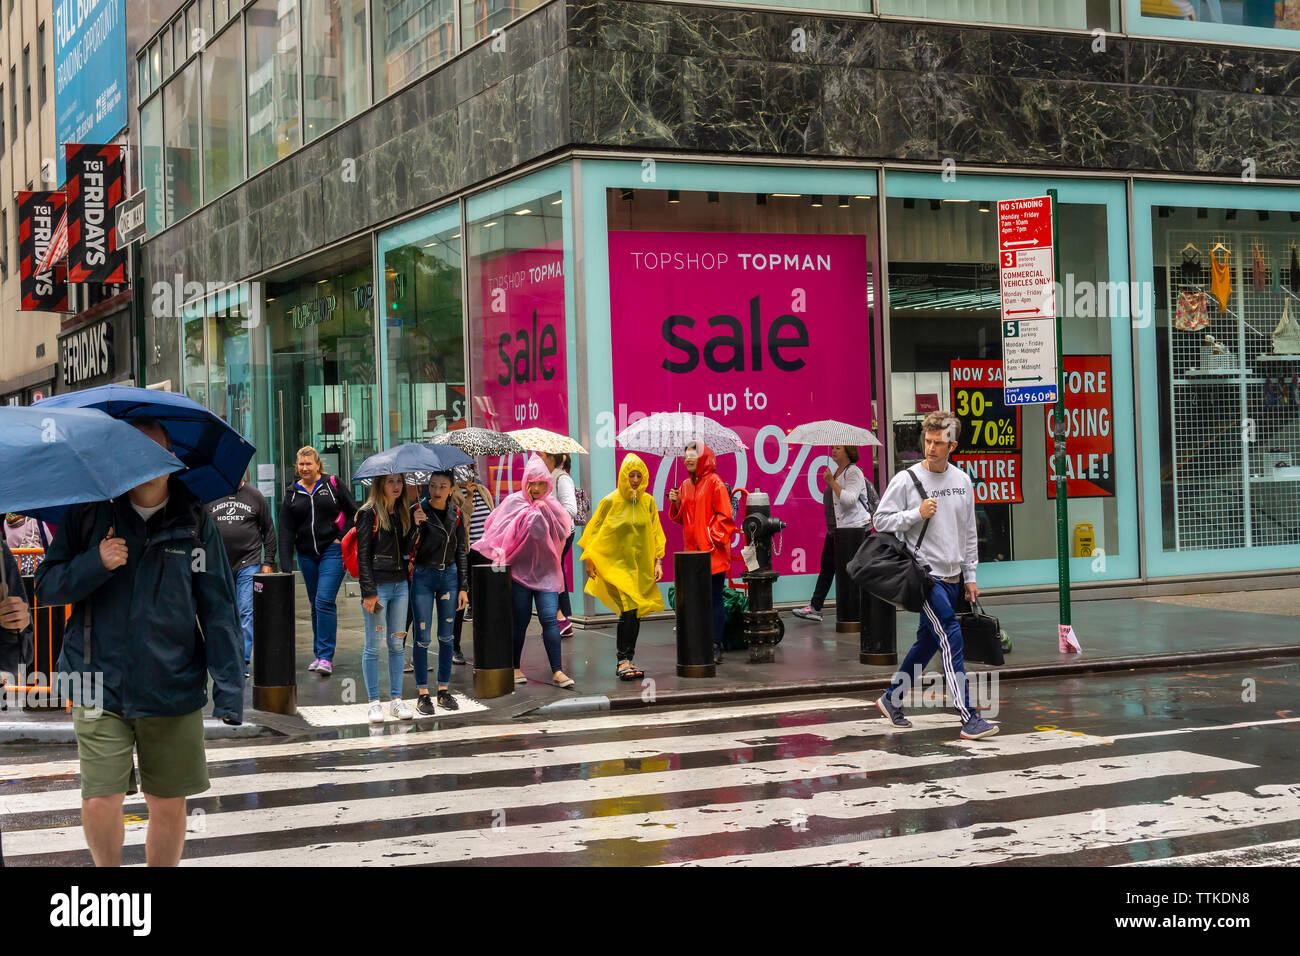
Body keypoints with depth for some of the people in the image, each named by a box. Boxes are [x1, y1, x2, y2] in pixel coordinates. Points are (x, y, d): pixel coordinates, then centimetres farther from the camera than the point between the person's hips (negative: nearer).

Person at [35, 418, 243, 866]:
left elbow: (218, 609, 2)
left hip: (175, 690, 1)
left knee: (169, 805, 8)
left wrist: (229, 689, -4)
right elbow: (46, 585, 2)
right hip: (100, 691, -1)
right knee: (99, 804, -8)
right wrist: (95, 563, -17)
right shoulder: (89, 514, 3)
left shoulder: (195, 523, 2)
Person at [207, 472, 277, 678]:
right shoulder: (211, 497, 6)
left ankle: (242, 663, -8)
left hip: (249, 564, -2)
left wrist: (268, 562, 3)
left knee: (246, 612, -8)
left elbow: (268, 531, 8)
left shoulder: (255, 496, 4)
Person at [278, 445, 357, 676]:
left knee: (325, 601, -14)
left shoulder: (333, 484, 1)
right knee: (315, 605, 11)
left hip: (332, 552, -4)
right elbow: (286, 532, 5)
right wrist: (286, 567, -2)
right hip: (306, 555, 4)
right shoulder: (292, 494, 9)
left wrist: (343, 538, -6)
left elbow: (353, 513, 5)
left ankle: (326, 657, -12)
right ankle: (319, 654, 21)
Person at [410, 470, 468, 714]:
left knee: (446, 637, 8)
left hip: (449, 576, 3)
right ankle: (422, 694, 5)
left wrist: (463, 587, 7)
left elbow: (461, 552, 10)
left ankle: (444, 691, 17)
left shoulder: (456, 514, 3)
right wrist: (415, 525, -28)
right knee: (423, 637, -2)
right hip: (423, 577, -3)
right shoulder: (417, 510, -7)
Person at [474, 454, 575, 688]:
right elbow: (498, 530, 0)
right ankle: (515, 667, 19)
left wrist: (547, 512, -9)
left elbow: (562, 534, 0)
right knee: (520, 620, 3)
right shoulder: (514, 502, -1)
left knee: (549, 617, -8)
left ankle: (557, 672, -6)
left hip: (545, 570, 2)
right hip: (520, 569, -1)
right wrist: (501, 555, -12)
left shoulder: (551, 505, 7)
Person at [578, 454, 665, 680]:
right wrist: (589, 561, -3)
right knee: (628, 609, -18)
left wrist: (658, 562, 5)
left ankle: (627, 661, 14)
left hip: (641, 566, 5)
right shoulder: (611, 501, -6)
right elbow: (594, 530, 1)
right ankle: (623, 660, -11)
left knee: (637, 612, 4)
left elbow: (656, 533, 12)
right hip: (616, 565, -4)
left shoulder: (648, 502, 5)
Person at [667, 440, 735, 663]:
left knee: (715, 599, -3)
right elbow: (681, 519, 19)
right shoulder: (685, 485, 14)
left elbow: (725, 516, -10)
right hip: (693, 551, 6)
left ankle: (716, 647, 0)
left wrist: (712, 538, -15)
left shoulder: (714, 482, -6)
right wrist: (676, 503, 1)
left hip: (713, 552, -6)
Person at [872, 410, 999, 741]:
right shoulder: (906, 480, -7)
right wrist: (917, 513, -17)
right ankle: (969, 717, -16)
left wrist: (970, 576, 13)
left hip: (952, 578, 6)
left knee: (927, 642, 14)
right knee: (952, 639, -14)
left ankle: (891, 698, 31)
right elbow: (881, 520, -5)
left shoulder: (962, 480, 8)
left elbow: (969, 531, 15)